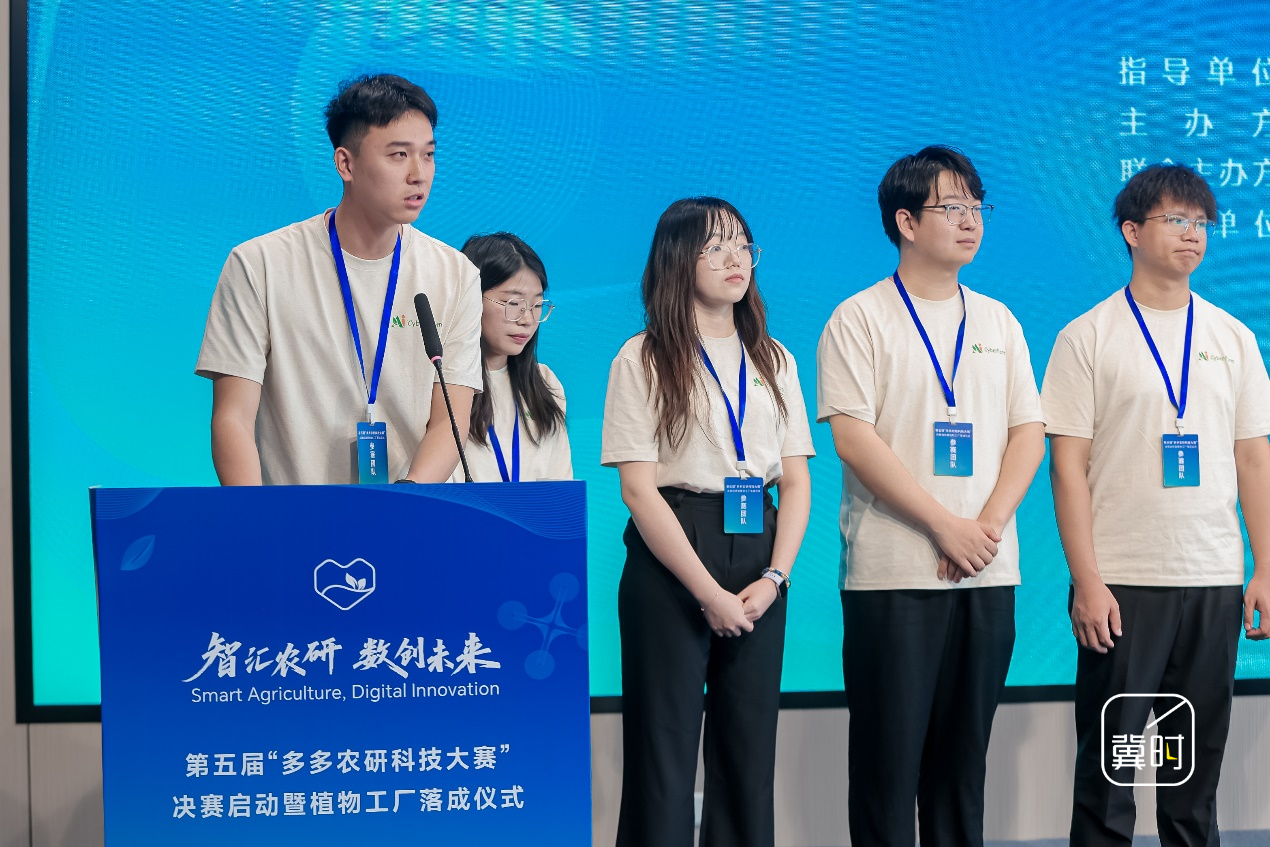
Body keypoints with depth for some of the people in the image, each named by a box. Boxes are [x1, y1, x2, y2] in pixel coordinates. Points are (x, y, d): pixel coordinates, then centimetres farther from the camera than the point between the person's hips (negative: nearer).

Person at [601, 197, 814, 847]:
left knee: (750, 751, 5)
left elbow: (796, 482, 9)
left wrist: (773, 577, -7)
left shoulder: (774, 360, 13)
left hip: (759, 557, 4)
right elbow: (638, 488, -7)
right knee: (665, 752, -3)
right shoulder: (643, 361, -1)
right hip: (670, 562, -4)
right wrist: (709, 591, -14)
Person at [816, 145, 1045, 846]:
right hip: (894, 571, -5)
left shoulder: (997, 321, 14)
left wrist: (990, 524, -7)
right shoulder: (859, 319, -1)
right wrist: (945, 526, -14)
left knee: (965, 752, 9)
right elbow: (854, 439, -10)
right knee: (889, 751, -2)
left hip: (987, 572, 5)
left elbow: (1028, 429, 9)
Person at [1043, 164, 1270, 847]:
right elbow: (1068, 466, -4)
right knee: (1109, 764, 1)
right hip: (1122, 583, -3)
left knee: (1197, 766, 9)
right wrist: (1087, 582, -11)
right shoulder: (1087, 338, -1)